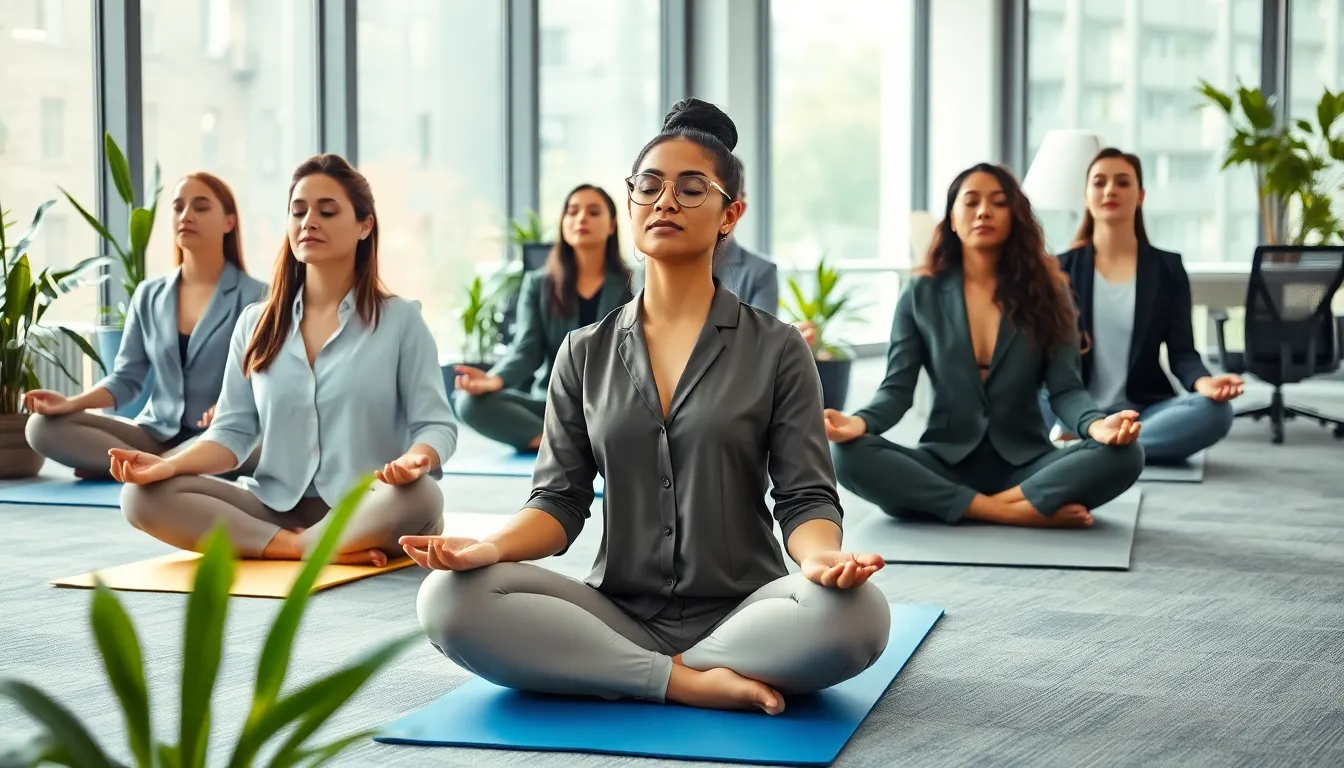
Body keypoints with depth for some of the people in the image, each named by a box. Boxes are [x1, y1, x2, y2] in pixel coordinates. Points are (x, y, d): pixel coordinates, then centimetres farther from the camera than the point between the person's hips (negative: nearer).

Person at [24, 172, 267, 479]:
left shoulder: (254, 296, -2)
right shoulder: (148, 295, 11)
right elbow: (126, 378, 10)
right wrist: (72, 402, -9)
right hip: (156, 434, 4)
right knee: (44, 427, -15)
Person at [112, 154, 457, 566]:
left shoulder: (400, 319, 2)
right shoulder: (255, 323, 13)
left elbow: (435, 424, -2)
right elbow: (233, 430, 9)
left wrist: (414, 461, -26)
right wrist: (171, 465, -11)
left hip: (366, 511, -3)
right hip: (273, 507, 4)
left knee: (418, 497, -38)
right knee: (144, 496, -19)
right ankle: (316, 550, -23)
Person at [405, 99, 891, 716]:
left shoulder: (775, 348, 5)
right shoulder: (586, 354, 11)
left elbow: (805, 497, -1)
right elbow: (561, 500, 6)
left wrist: (821, 557, -25)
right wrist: (492, 547, -17)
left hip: (740, 612, -2)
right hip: (616, 613, 2)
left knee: (854, 612, -34)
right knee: (449, 600, -25)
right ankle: (691, 683, -22)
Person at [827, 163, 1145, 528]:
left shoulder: (1044, 292, 5)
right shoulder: (921, 295, 5)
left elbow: (1065, 388, -2)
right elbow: (897, 388, -1)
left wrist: (1097, 425, -27)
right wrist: (859, 422, -26)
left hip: (1026, 464, 0)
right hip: (945, 463, 1)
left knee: (1122, 455, -28)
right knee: (850, 456, -31)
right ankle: (1021, 512, -30)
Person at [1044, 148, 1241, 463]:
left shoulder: (1168, 268, 10)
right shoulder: (1061, 269, 9)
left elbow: (1182, 351, 3)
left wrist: (1202, 381, -21)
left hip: (1142, 412, 2)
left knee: (1215, 410, -30)